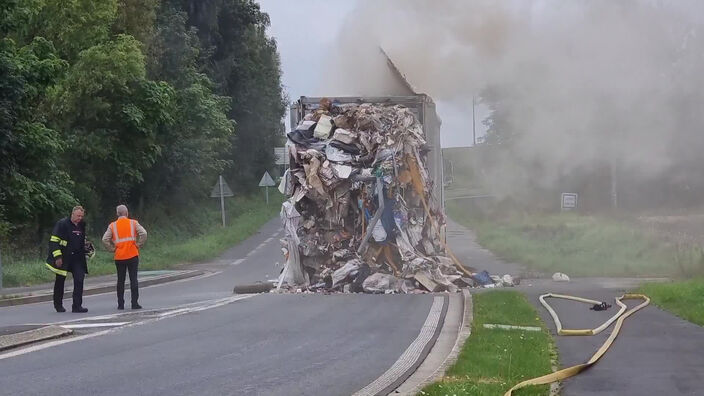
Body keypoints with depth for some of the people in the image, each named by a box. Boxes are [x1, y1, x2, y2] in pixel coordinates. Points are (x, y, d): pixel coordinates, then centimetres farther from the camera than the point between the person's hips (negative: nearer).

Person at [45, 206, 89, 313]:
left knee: (79, 280, -8)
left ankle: (77, 306, -7)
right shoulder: (62, 224, -9)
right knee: (60, 281, 7)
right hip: (63, 259, -5)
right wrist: (57, 257, -18)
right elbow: (54, 241, -13)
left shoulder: (82, 226, 12)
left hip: (77, 258, 5)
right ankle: (58, 304, 22)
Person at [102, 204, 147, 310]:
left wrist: (113, 249, 3)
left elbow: (105, 239, -6)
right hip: (133, 256, -1)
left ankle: (120, 304, 8)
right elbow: (143, 233, -12)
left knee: (120, 280, 8)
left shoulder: (112, 226, 3)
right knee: (133, 279, 2)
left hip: (119, 257, 1)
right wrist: (138, 245, -3)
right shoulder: (133, 223, 1)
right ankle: (134, 303, -2)